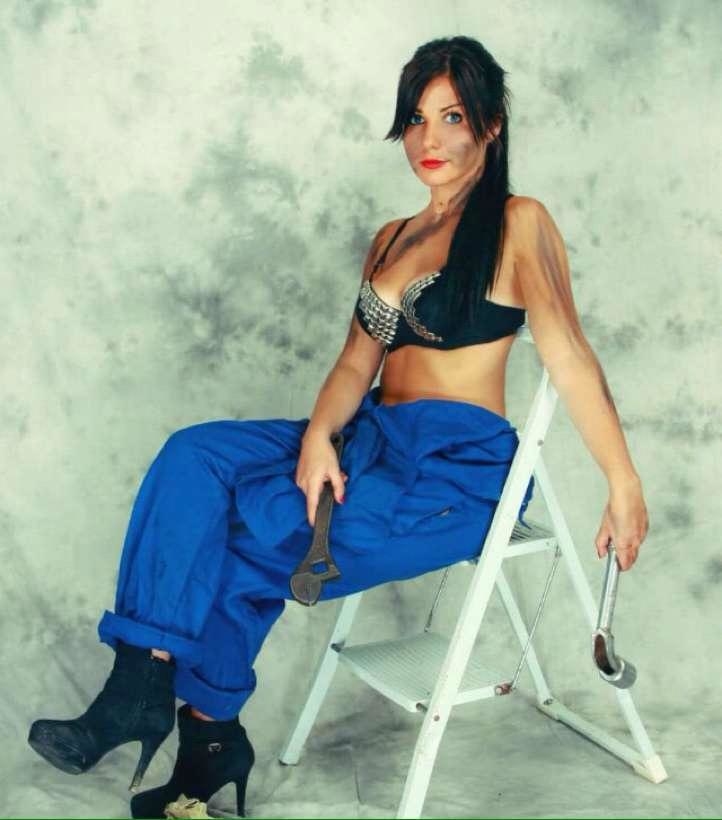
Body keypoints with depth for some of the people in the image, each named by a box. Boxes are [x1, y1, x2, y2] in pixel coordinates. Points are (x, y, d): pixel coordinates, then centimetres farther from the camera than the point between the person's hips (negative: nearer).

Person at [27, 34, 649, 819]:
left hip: (459, 465, -6)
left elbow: (570, 357, -10)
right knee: (194, 456, -16)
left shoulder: (519, 224, -2)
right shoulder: (391, 239, 18)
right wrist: (317, 436, -9)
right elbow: (357, 360, 10)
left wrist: (624, 482, -15)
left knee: (258, 529, -20)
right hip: (371, 439, 7)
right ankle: (144, 679, -22)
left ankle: (207, 733, -1)